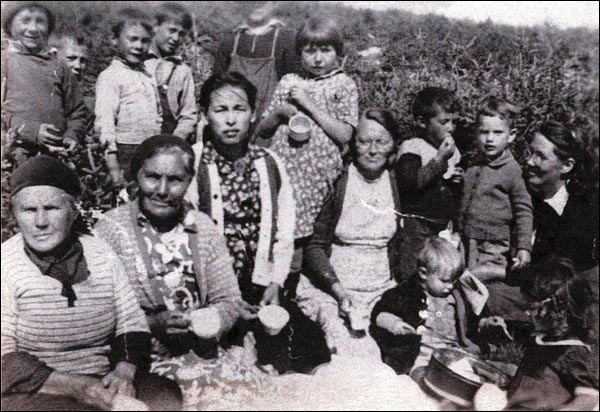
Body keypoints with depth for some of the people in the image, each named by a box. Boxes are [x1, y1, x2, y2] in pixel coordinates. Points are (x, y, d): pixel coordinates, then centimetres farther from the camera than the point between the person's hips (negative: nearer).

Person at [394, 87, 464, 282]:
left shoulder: (452, 150, 13)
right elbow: (411, 182, -24)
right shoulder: (411, 147, -8)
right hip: (417, 226, -6)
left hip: (445, 227, 7)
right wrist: (440, 158, -20)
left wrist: (459, 179, 3)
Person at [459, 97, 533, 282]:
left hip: (493, 248, -6)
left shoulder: (511, 170, -9)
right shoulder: (471, 167, 7)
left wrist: (524, 247, -14)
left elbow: (523, 211, -9)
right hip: (466, 243, 6)